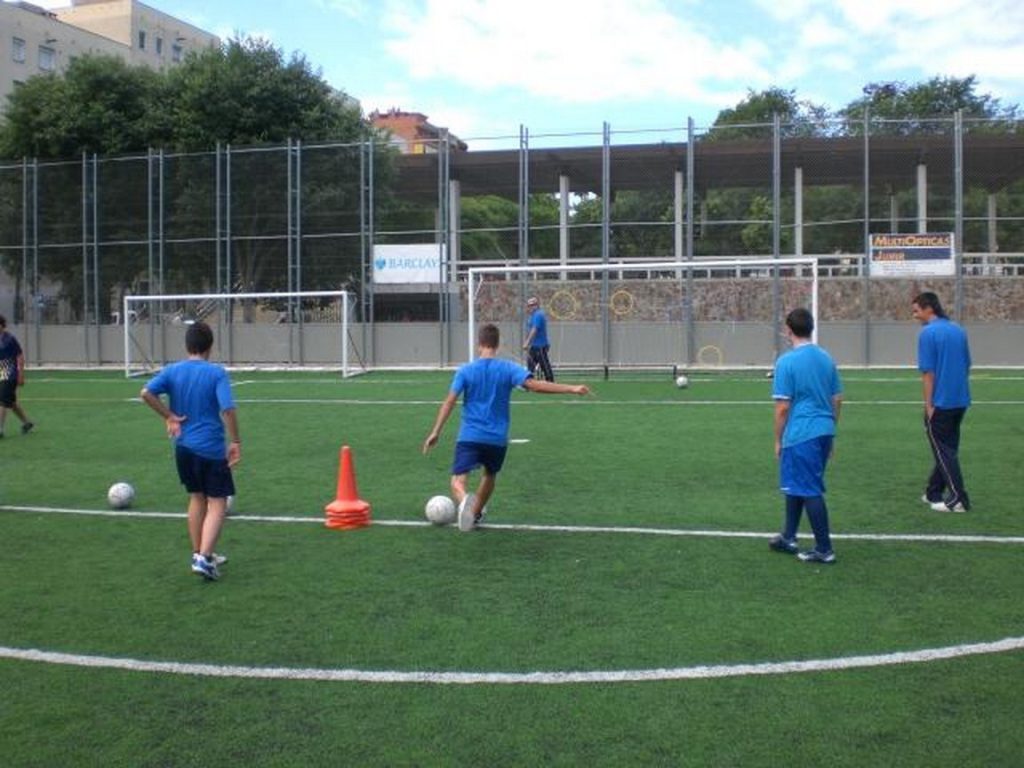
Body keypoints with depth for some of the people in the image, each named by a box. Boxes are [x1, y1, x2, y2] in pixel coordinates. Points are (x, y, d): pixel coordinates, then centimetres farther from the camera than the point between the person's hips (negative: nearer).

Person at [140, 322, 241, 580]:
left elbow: (146, 392, -11)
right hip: (211, 448, -5)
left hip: (183, 446, 5)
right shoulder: (217, 373, -10)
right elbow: (228, 409, -19)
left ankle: (199, 554, 28)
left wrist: (169, 416, -3)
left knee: (197, 498, 20)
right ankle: (204, 558, -11)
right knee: (217, 504, 1)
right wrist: (235, 442, -11)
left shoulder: (172, 371, 2)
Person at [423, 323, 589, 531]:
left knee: (457, 482, -7)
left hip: (469, 437, -2)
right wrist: (572, 389, -15)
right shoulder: (509, 369, -3)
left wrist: (435, 432, -2)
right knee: (489, 475, 28)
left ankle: (465, 501, -41)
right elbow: (535, 385, -16)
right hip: (497, 439, 2)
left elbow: (449, 402, -6)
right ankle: (474, 514, 42)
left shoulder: (465, 371, -1)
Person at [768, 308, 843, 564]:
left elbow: (782, 408, -13)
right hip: (824, 432, 7)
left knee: (810, 491, 1)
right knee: (796, 485, 20)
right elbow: (837, 400, 13)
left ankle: (824, 550, 6)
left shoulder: (786, 361, -12)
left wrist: (778, 440, -2)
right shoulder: (826, 358, 8)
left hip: (801, 435, -7)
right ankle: (788, 538, 29)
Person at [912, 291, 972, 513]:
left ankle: (958, 499, 2)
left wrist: (928, 404, -11)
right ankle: (934, 492, 24)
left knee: (944, 451, 2)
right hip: (960, 401, 7)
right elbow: (967, 365, 15)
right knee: (947, 449, 15)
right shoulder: (958, 330, 9)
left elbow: (928, 372, -15)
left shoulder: (928, 333, -13)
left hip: (941, 402, -7)